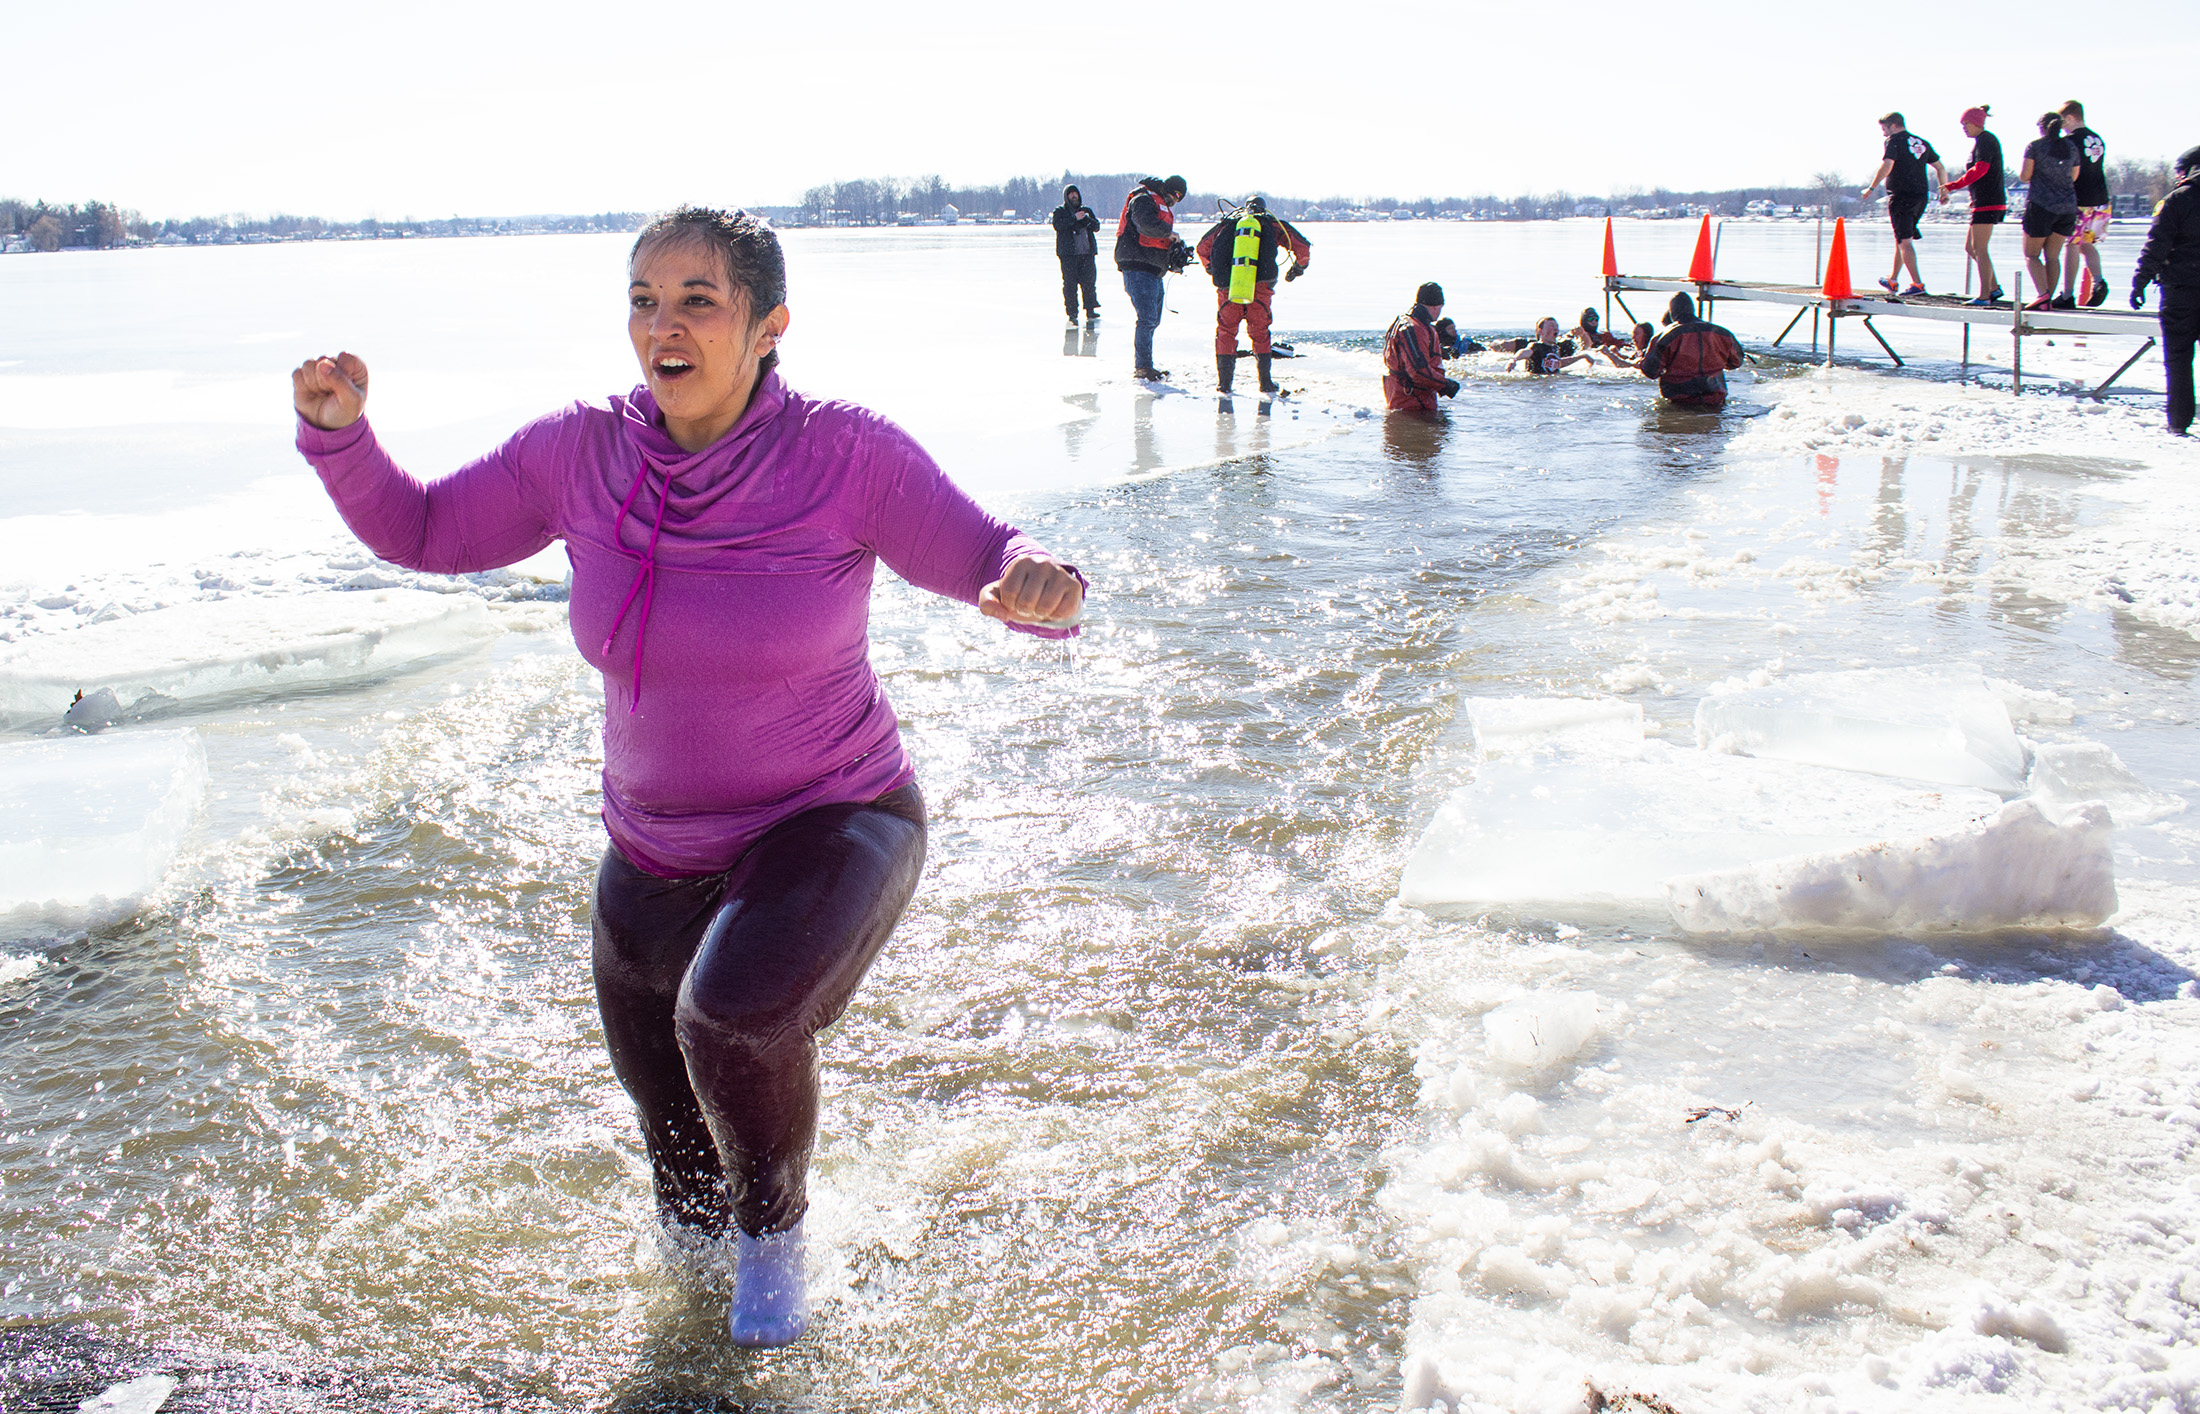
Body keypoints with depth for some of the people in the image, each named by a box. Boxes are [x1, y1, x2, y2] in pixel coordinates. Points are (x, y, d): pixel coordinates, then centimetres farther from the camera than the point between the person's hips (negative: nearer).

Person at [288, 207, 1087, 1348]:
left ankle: (776, 1225, 1)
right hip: (658, 855, 4)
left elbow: (993, 566, -17)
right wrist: (339, 432, -15)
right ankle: (709, 1232, 57)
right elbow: (420, 534, 2)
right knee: (682, 1148, 17)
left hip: (832, 826, -4)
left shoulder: (845, 453, -19)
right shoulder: (581, 452, -8)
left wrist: (1038, 582, -40)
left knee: (732, 1015, -34)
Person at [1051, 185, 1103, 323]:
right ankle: (1072, 313, -3)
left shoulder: (1087, 210, 18)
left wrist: (1087, 219, -11)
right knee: (1070, 283, -6)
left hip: (1087, 252, 3)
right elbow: (1057, 225, -10)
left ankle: (1090, 309, 6)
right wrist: (1074, 218, -16)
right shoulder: (1059, 211, 8)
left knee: (1089, 281, -1)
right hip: (1068, 254, -3)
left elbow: (1096, 227, 9)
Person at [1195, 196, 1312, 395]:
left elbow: (1203, 247, 27)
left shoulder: (1226, 224, 20)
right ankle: (1265, 382, 14)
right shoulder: (1273, 224, 16)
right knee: (1260, 333, 16)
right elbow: (1302, 247, 15)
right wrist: (1297, 268, 33)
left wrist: (1211, 269, 44)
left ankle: (1223, 382, 10)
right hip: (1261, 287, 0)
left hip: (1227, 288, 1)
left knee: (1225, 331, 16)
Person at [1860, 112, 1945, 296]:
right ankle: (1892, 280, 28)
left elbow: (1887, 166, -19)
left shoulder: (1894, 141, -5)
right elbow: (1940, 168, 18)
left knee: (1904, 241, -6)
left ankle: (1917, 283, -13)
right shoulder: (1922, 143, 17)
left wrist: (1871, 188, -14)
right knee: (1901, 239, 19)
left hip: (1901, 196, -7)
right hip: (1921, 196, 8)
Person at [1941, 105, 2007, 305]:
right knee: (1970, 247, 12)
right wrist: (1976, 198, 26)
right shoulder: (1986, 140, 18)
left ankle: (1984, 295, -8)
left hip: (1987, 203, -10)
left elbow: (1980, 170, -24)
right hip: (1986, 202, 10)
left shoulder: (1985, 141, -11)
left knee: (1979, 249, -9)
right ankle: (1994, 287, 13)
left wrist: (1951, 186, -27)